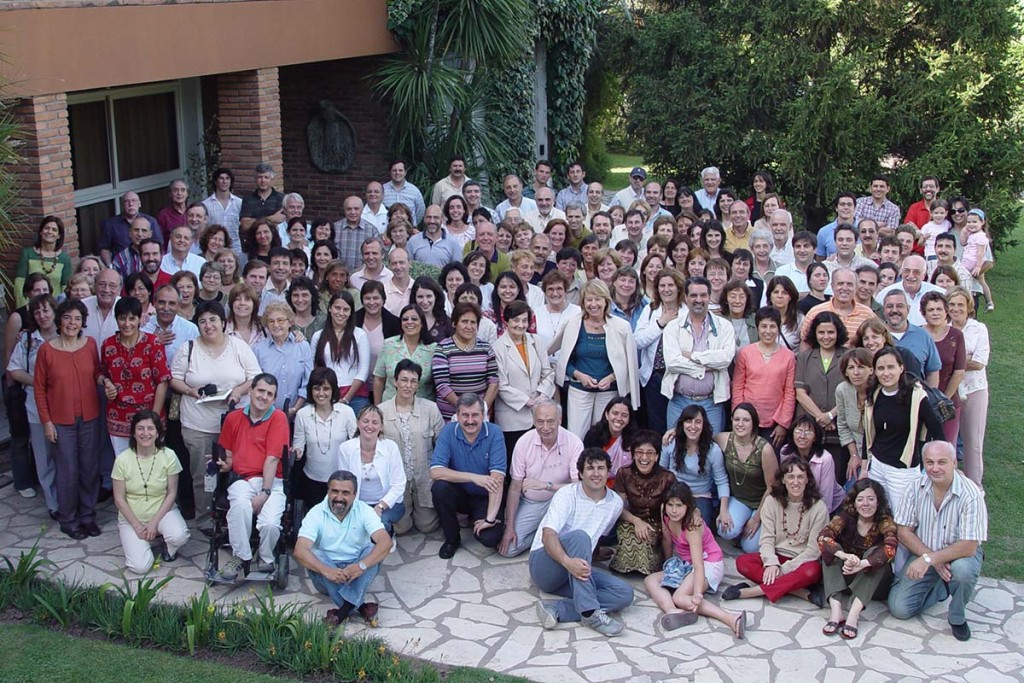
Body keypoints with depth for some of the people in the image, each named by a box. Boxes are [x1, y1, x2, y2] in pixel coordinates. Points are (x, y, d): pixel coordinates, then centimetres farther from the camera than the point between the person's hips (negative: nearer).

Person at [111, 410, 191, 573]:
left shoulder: (168, 456, -11)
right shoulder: (123, 459, -12)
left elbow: (171, 493, -6)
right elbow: (119, 499, -7)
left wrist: (155, 522, -14)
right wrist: (137, 526, -13)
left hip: (162, 511, 0)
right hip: (132, 517, 0)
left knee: (179, 536, -33)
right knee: (140, 566, -18)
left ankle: (168, 548, 6)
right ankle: (132, 539, 17)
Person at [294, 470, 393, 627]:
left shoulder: (364, 511, -8)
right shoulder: (316, 514, -10)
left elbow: (385, 542, -22)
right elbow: (300, 550, -23)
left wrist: (362, 565, -39)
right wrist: (326, 570, -40)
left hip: (357, 573, 1)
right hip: (328, 578, 0)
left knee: (373, 549, -25)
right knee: (314, 555, -29)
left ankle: (344, 610, -37)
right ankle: (360, 607, -36)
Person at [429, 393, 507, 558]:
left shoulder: (494, 433, -16)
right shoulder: (449, 431, -11)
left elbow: (497, 479, -23)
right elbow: (436, 472, -22)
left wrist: (490, 518, -30)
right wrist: (474, 478, -31)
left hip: (485, 497, -1)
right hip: (459, 494, 1)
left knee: (490, 538, -25)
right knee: (439, 487, -30)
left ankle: (476, 519, 14)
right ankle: (452, 539, -4)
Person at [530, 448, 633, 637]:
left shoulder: (616, 503, 6)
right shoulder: (567, 495, -10)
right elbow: (548, 535, -25)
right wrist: (567, 561, -42)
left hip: (575, 569, 6)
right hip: (545, 563, -5)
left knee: (625, 593, -19)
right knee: (579, 536, -36)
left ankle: (556, 609, -30)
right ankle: (590, 613, -40)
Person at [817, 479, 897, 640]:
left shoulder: (885, 521, -12)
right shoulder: (845, 517, -9)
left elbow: (890, 547, -32)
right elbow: (823, 537, -26)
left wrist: (861, 564, -48)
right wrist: (845, 556, -46)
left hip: (874, 581, -2)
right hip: (845, 577, 2)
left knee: (875, 552, -27)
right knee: (831, 549, -22)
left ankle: (854, 613, -41)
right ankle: (836, 610, -39)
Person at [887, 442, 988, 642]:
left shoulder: (970, 494, -24)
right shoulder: (916, 487, -12)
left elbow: (969, 546, -27)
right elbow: (904, 531, -7)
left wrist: (929, 560, -33)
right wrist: (930, 557, -21)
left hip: (959, 554, -3)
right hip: (924, 554, 3)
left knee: (963, 570, -38)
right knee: (899, 609, -10)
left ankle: (957, 618, -7)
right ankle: (941, 587, 20)